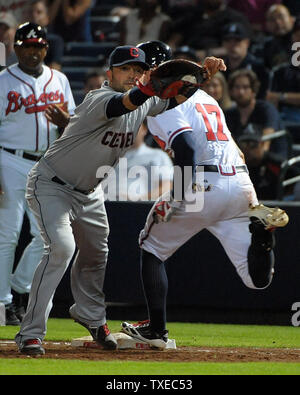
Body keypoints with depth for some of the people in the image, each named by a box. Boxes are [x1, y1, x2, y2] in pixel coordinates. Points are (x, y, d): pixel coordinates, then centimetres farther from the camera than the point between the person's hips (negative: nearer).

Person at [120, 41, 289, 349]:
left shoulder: (164, 103, -3)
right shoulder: (203, 96, 25)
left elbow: (185, 146, -17)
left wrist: (177, 195, -19)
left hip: (204, 185, -6)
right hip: (241, 182, 6)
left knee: (152, 250, 17)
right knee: (257, 279, 4)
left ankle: (156, 330, 12)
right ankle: (261, 228, -25)